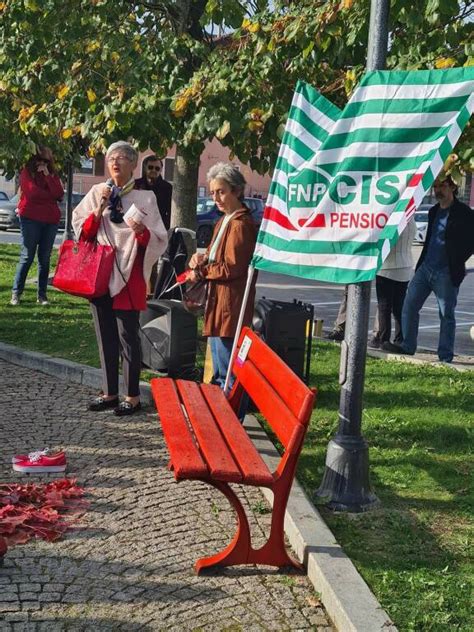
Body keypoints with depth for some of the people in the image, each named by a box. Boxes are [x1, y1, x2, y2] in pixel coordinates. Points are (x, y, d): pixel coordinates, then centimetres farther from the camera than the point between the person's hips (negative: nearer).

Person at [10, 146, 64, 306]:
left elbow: (59, 194, -3)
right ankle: (16, 293, 0)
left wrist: (48, 175, -8)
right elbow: (32, 192, -13)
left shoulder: (53, 175, 12)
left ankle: (42, 295, 8)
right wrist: (51, 195, 1)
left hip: (51, 220, 4)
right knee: (27, 257, -6)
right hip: (31, 218, -4)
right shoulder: (27, 172, 1)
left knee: (45, 258, 5)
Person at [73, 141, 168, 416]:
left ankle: (132, 396, 9)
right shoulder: (97, 193, 8)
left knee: (128, 336, -1)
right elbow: (81, 231, 6)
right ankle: (110, 392, 22)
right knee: (106, 336, 11)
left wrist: (142, 231, -23)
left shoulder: (145, 197, -2)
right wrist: (98, 210, -9)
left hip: (128, 277, -4)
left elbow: (159, 241, -3)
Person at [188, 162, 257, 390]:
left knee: (228, 373, -6)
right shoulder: (224, 222, 17)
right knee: (219, 373, 19)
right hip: (217, 302, 10)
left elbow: (232, 267, -19)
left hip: (230, 305, -10)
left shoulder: (241, 224, -15)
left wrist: (200, 271, -7)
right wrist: (201, 259, 0)